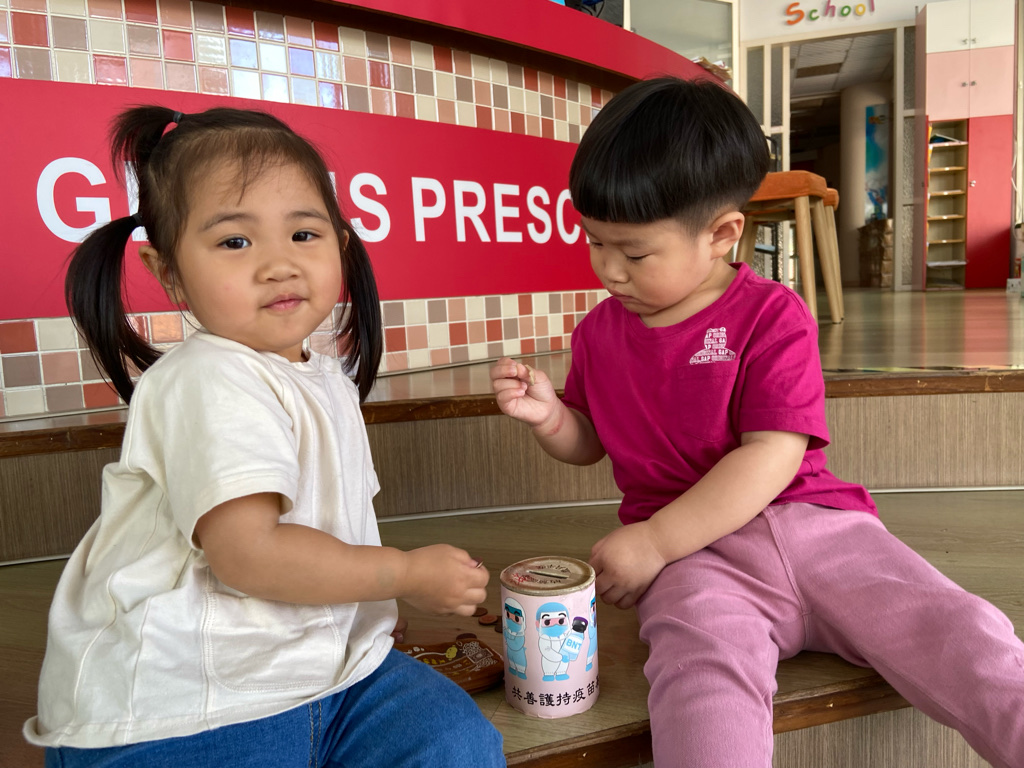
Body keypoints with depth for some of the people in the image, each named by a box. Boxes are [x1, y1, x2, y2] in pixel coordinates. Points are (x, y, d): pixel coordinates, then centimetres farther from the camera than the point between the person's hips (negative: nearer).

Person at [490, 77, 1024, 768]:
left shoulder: (773, 316, -4)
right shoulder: (600, 330, 11)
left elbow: (772, 458, -13)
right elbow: (591, 442, 21)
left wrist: (653, 540, -17)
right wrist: (549, 415, -3)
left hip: (811, 520, 0)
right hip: (697, 556, 1)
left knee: (963, 635, -15)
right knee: (706, 663, -32)